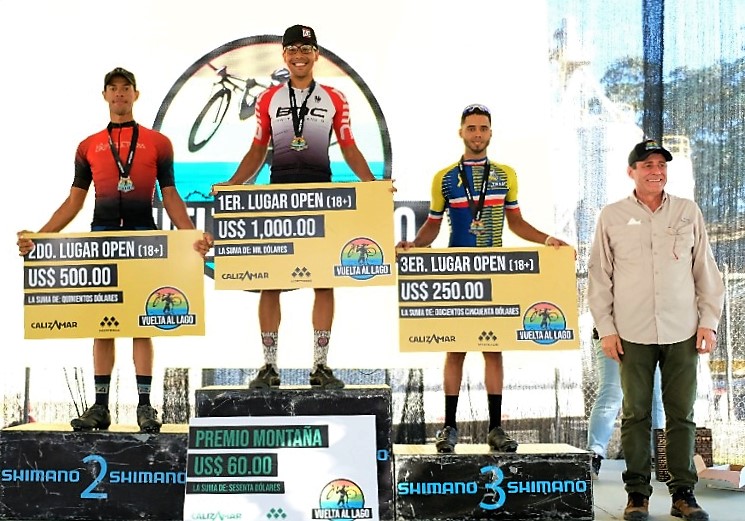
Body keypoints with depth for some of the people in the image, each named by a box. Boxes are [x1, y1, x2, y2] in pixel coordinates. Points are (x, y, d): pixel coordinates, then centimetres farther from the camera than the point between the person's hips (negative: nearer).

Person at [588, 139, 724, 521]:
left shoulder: (688, 212, 8)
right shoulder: (612, 217, 4)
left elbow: (706, 271, 10)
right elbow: (598, 277, 5)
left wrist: (709, 321, 3)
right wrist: (605, 328, -1)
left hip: (682, 332, 1)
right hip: (632, 333, -1)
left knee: (681, 414, 4)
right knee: (636, 414, 3)